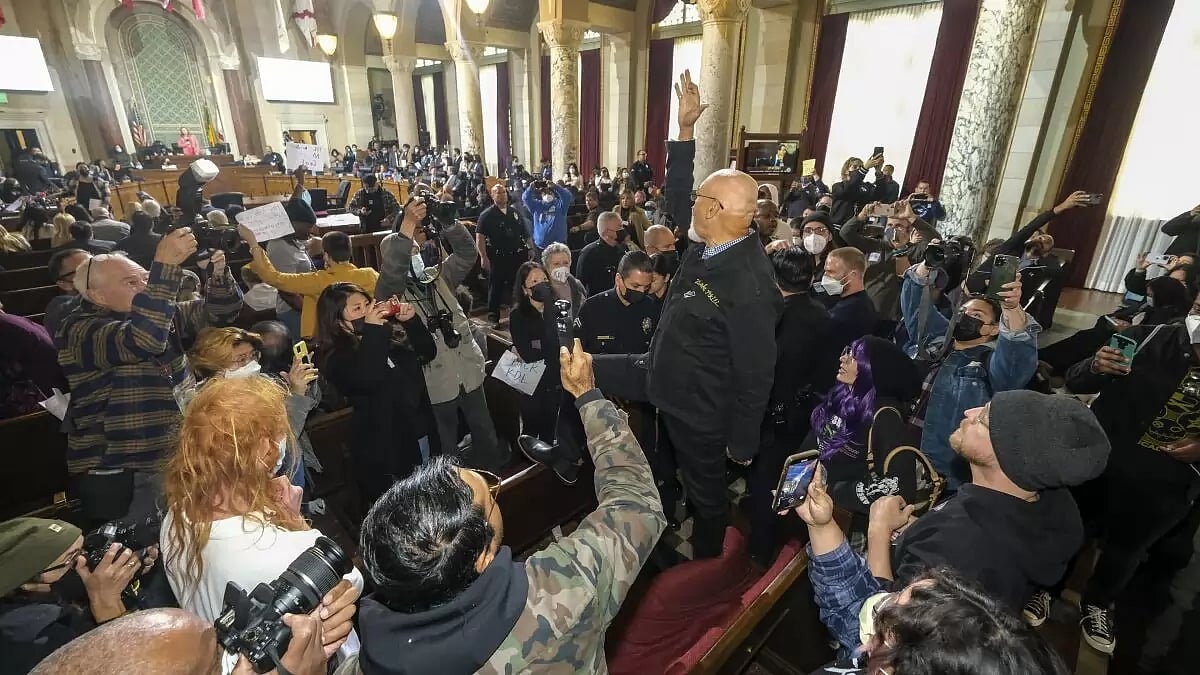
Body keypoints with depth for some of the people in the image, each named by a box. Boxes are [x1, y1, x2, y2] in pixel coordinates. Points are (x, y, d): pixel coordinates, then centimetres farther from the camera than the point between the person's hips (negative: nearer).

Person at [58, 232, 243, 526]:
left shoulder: (158, 313, 9)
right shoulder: (78, 330, -14)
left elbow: (218, 311, 5)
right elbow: (142, 340, -34)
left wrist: (219, 273, -17)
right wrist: (165, 266, -36)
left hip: (182, 460, 7)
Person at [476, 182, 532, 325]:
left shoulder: (514, 212, 11)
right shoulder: (487, 215, -5)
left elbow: (524, 233, 17)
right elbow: (479, 237, -10)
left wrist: (529, 249, 9)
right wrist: (483, 257, -18)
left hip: (517, 255, 5)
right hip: (497, 257, -5)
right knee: (496, 287, 2)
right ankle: (493, 317, 11)